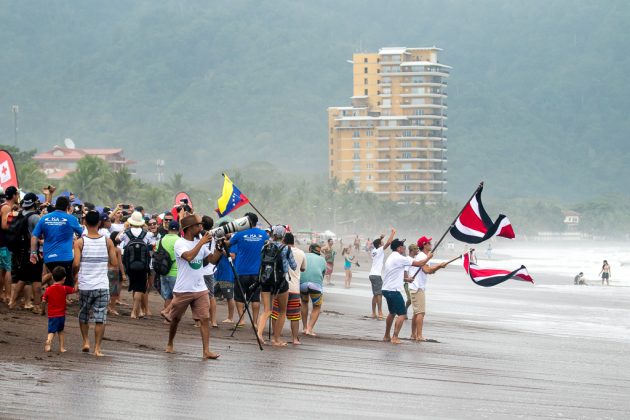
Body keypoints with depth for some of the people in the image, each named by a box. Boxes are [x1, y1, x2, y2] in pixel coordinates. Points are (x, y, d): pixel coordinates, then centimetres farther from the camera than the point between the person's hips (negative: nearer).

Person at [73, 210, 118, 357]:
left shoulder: (80, 242, -6)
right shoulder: (107, 241, -2)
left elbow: (76, 264, -14)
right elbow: (114, 262, -2)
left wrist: (75, 273, 7)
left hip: (85, 285, 0)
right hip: (102, 285, 0)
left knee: (83, 316, 20)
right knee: (100, 318, 2)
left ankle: (86, 341, 17)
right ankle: (97, 348, -1)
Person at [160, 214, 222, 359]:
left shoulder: (199, 243, 9)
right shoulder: (180, 243, -11)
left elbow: (212, 259, 10)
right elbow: (189, 256, -30)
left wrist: (219, 247, -2)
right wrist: (202, 242, -25)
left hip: (200, 289, 5)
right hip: (182, 290, -4)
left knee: (204, 319, -8)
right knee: (175, 319, 12)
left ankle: (206, 351, -12)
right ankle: (170, 344, 34)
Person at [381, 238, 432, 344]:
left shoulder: (391, 258, 15)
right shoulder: (399, 258, -15)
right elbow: (419, 264, -13)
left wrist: (405, 279, 18)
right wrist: (428, 257, 3)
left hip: (386, 289, 10)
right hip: (393, 290, -10)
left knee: (392, 313, 23)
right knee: (402, 314, -6)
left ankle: (386, 336, 29)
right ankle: (395, 338, -13)